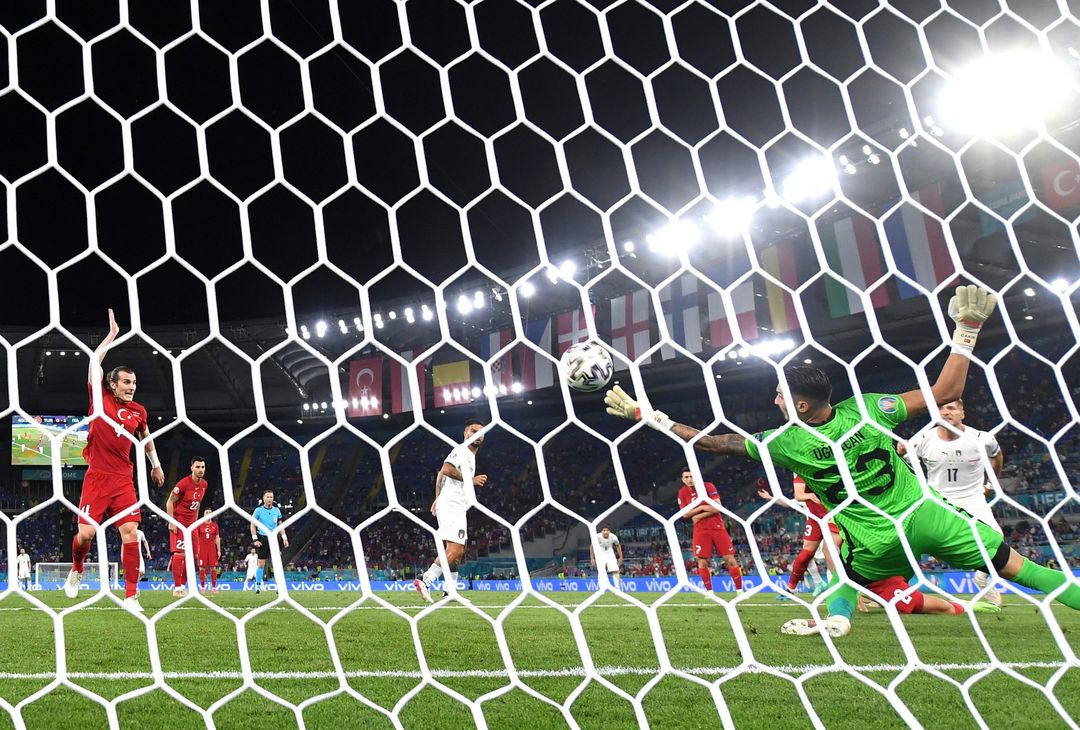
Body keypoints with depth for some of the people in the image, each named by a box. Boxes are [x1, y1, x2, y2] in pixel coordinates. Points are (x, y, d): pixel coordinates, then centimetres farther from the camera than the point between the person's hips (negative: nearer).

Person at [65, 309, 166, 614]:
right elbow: (95, 361, -5)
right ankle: (76, 571, 29)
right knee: (86, 533, -6)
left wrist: (155, 464, 30)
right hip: (97, 477, -2)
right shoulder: (100, 399, 1)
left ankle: (131, 596, -5)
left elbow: (146, 437, 28)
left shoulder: (139, 411, 9)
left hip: (123, 479, 2)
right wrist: (112, 335, 2)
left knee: (130, 533, -8)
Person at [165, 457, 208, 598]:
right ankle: (177, 588, -10)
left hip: (191, 524, 8)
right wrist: (171, 522, -18)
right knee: (179, 553, -13)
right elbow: (170, 502, -13)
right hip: (179, 522, -8)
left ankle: (183, 585, 18)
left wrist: (195, 521, 15)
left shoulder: (204, 485, 4)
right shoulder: (184, 483, -18)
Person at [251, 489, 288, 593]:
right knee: (261, 564, 1)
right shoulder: (258, 510, -1)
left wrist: (284, 538, 7)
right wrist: (255, 539, -8)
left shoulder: (276, 510, 7)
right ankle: (258, 585, 12)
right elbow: (252, 525, 0)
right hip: (263, 539, -2)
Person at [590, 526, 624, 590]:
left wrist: (620, 557, -3)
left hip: (610, 554, 2)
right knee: (601, 572, -14)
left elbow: (618, 545, -2)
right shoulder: (597, 536, -27)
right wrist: (592, 558, -13)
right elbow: (592, 546, -11)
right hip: (600, 554, -1)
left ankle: (618, 588, 4)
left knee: (615, 571, -8)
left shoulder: (613, 537, -23)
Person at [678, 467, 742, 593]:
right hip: (700, 530, 2)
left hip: (717, 527, -2)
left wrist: (699, 516, -15)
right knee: (702, 561, -4)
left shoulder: (708, 486, -10)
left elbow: (717, 508, -16)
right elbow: (684, 514, -4)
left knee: (730, 559, -2)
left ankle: (739, 590, 7)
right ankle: (709, 592, 9)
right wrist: (701, 507, -13)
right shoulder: (683, 493, 1)